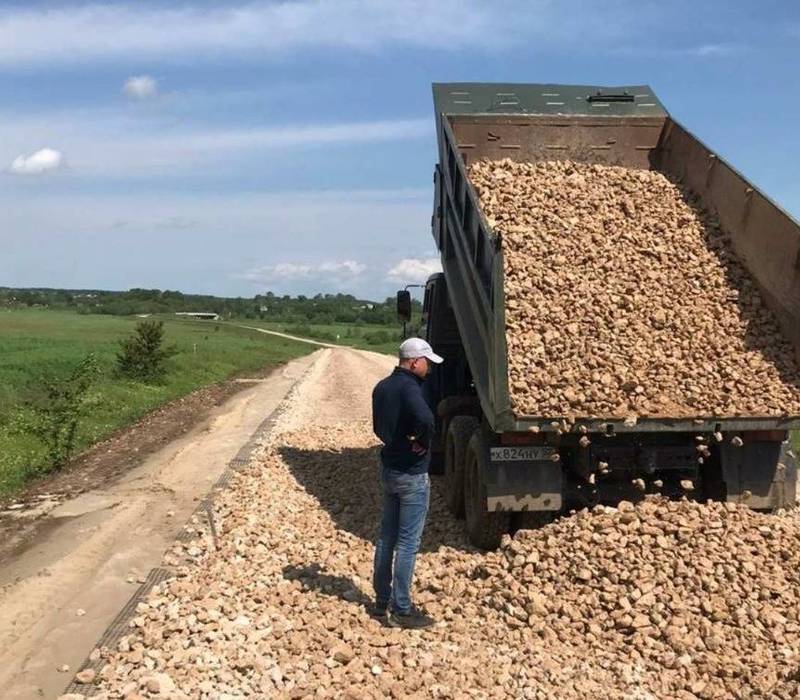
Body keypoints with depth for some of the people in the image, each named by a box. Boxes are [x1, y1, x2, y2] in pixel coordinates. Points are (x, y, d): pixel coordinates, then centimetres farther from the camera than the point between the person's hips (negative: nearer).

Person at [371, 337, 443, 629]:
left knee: (386, 537, 15)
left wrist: (395, 441, 8)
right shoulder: (408, 387, -20)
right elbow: (426, 418, -38)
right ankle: (401, 610, 7)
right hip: (412, 474, -9)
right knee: (407, 543, 0)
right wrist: (423, 443, -20)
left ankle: (382, 601, 25)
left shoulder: (382, 387, 8)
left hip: (388, 469, 9)